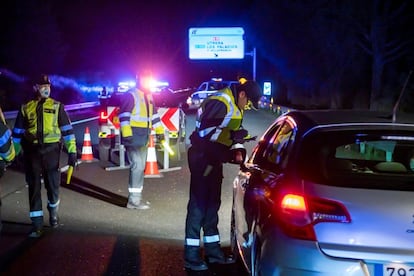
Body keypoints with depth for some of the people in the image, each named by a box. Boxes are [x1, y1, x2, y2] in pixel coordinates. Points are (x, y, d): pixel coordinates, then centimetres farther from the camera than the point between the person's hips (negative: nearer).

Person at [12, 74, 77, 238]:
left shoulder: (57, 106, 6)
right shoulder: (26, 108, 9)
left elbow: (67, 129, 3)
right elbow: (17, 132, 12)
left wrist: (72, 151, -4)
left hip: (51, 150, -1)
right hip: (32, 151, 1)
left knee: (53, 184, 6)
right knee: (34, 187, 1)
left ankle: (53, 212, 35)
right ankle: (37, 224, 8)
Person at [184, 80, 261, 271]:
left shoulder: (236, 106, 10)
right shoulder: (220, 102, -20)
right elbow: (203, 132, -25)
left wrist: (237, 150, -2)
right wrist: (232, 136, -24)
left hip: (215, 156, 10)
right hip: (202, 156, -10)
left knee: (212, 203, 14)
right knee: (198, 204, -8)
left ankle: (212, 249, 23)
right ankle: (191, 256, -3)